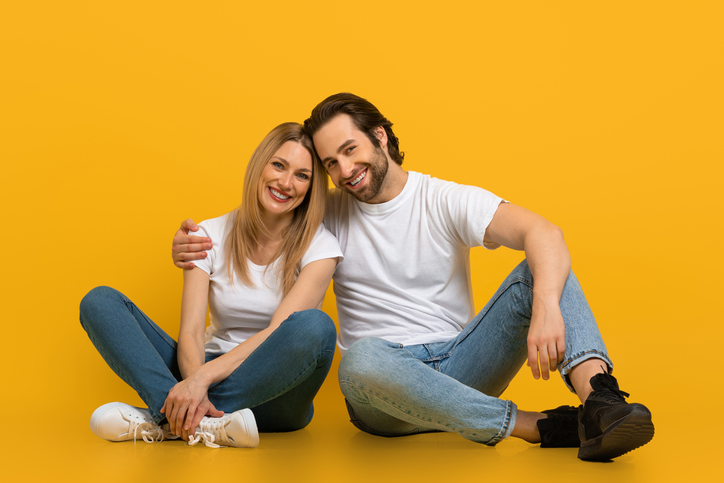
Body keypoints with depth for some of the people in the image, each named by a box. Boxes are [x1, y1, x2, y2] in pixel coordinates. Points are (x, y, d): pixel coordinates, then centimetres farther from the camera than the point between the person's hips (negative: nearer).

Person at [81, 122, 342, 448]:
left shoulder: (319, 247, -5)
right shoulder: (211, 236, 2)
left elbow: (277, 333, -17)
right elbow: (190, 332, -8)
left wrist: (202, 377, -30)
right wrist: (195, 388, -29)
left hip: (273, 392, -2)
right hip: (210, 375, 3)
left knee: (314, 326, -36)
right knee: (100, 301, -11)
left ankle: (166, 419, -30)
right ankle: (188, 415, -34)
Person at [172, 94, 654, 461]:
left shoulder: (446, 201, -1)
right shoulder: (329, 214, 7)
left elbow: (545, 232, -16)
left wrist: (547, 308, -37)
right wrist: (193, 247, -9)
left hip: (459, 369, 0)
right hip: (383, 390, 0)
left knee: (542, 267, -18)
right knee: (362, 360, -38)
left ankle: (600, 399, -43)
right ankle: (541, 425, -30)